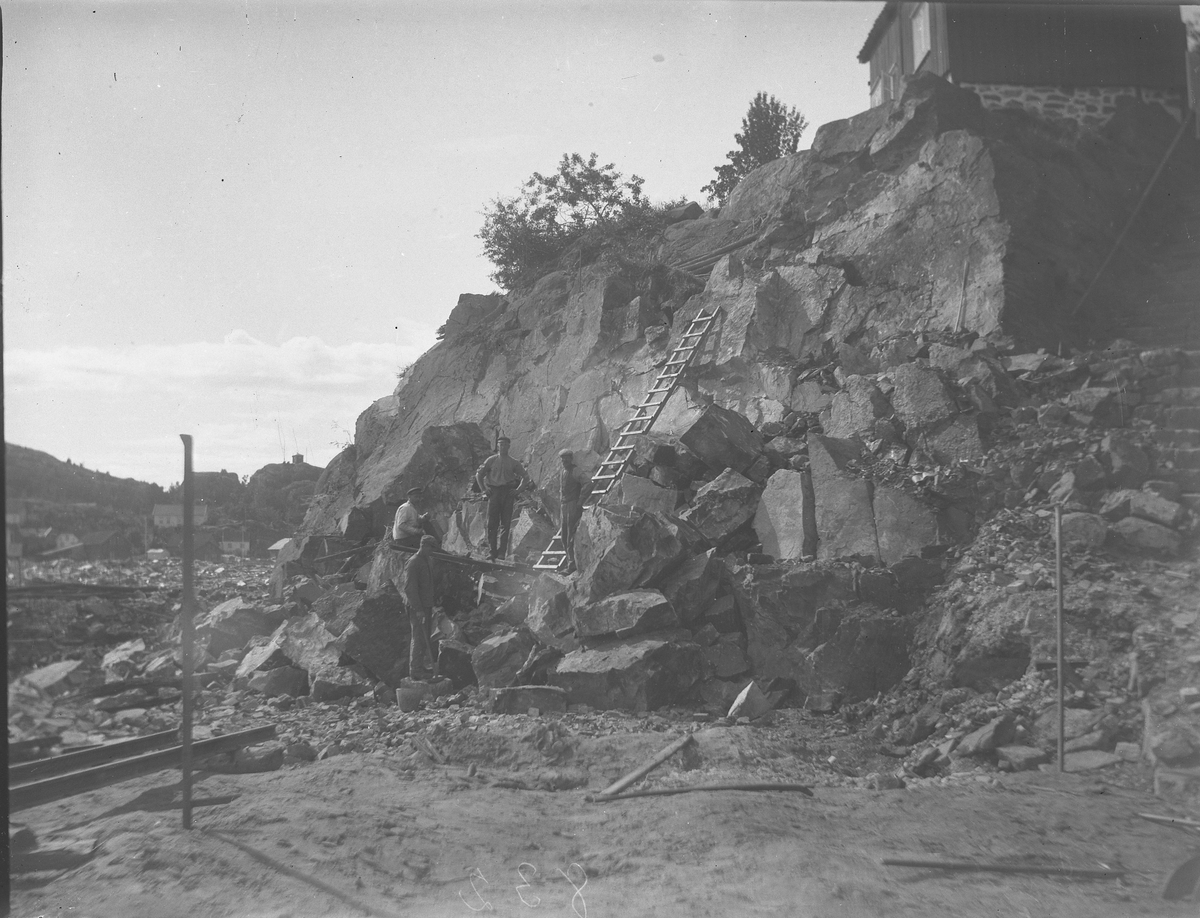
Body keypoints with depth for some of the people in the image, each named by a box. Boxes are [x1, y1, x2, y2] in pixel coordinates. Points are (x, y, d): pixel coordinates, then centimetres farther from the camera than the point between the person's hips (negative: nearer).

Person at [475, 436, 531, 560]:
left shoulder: (513, 463, 9)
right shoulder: (491, 460, 8)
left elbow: (526, 477, 14)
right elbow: (478, 474, 14)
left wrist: (517, 490, 3)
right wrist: (483, 489, 4)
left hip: (508, 493, 0)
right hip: (494, 492, 0)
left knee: (505, 523, -4)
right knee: (492, 523, -4)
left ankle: (502, 552, -2)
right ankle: (491, 551, -1)